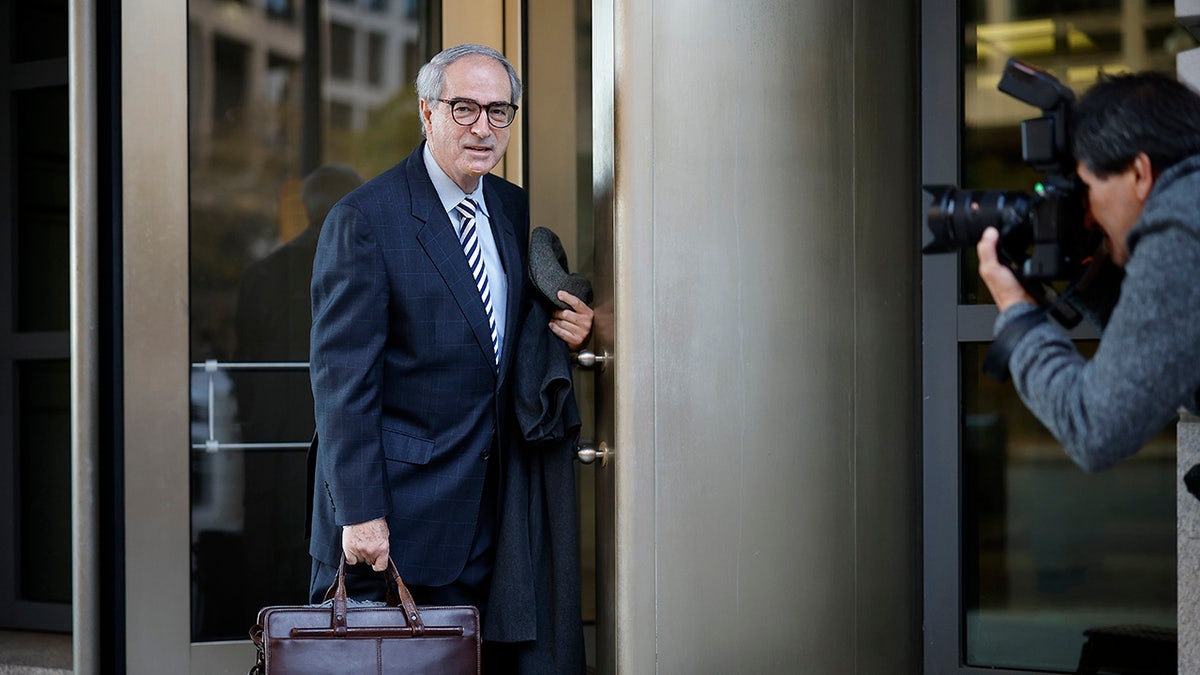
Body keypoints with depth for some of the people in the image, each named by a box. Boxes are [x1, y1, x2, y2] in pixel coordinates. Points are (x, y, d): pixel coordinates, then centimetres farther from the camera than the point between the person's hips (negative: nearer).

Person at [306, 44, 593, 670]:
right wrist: (360, 513, -17)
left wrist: (566, 333, -1)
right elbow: (342, 378, -13)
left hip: (487, 507, 6)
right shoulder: (363, 220, -10)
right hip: (392, 514, -6)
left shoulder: (515, 209, 11)